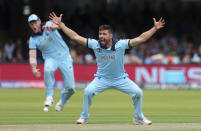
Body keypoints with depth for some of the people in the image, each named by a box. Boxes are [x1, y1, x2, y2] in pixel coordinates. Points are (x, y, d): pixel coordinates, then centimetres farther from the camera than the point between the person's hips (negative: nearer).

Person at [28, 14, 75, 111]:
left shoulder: (48, 25, -9)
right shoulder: (33, 39, -2)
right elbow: (32, 56, -10)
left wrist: (52, 26, -58)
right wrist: (33, 68, -31)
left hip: (64, 56, -1)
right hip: (50, 58, 1)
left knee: (70, 87, -7)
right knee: (48, 69, -37)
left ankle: (62, 101, 27)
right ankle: (49, 96, -21)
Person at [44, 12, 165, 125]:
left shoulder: (121, 45, -19)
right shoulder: (95, 44, -14)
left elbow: (141, 39, -23)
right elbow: (75, 36, -12)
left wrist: (155, 28, -32)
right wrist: (60, 24, -15)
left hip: (121, 79, 0)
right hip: (102, 78, 0)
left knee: (138, 92, -14)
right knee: (88, 91, -23)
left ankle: (139, 118, 10)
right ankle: (84, 117, -2)